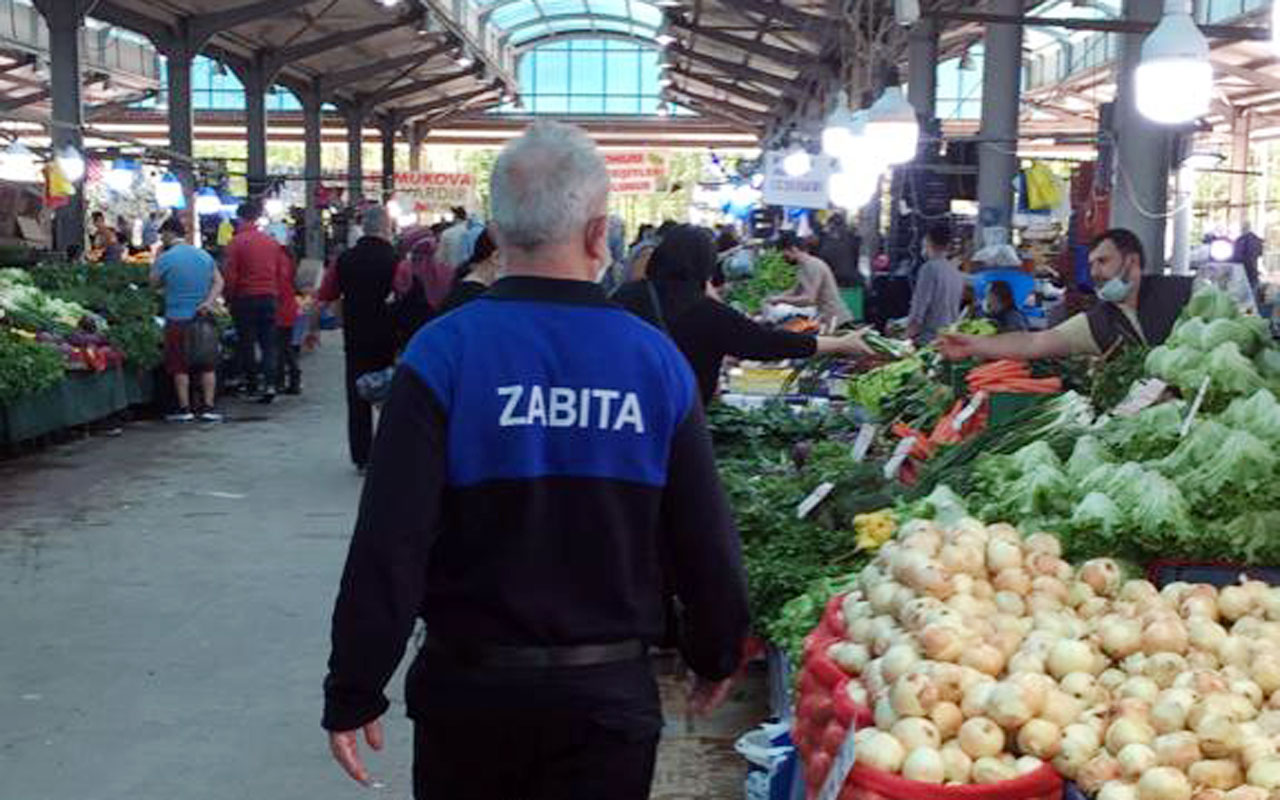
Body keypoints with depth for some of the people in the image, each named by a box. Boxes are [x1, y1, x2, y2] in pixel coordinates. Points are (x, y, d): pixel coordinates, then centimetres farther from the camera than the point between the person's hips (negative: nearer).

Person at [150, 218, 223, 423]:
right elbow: (218, 282, 4)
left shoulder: (165, 258, -8)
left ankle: (184, 409, 5)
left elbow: (154, 283, 4)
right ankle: (208, 407, 7)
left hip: (177, 319, -4)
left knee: (180, 367, 4)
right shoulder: (205, 255, 8)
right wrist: (209, 302, -5)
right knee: (207, 365, 7)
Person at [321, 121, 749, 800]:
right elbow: (705, 540, -3)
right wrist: (717, 658, 13)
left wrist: (354, 692, -7)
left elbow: (390, 542, -17)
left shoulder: (443, 352, -13)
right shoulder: (658, 360, -7)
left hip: (469, 685, 0)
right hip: (610, 690, 0)